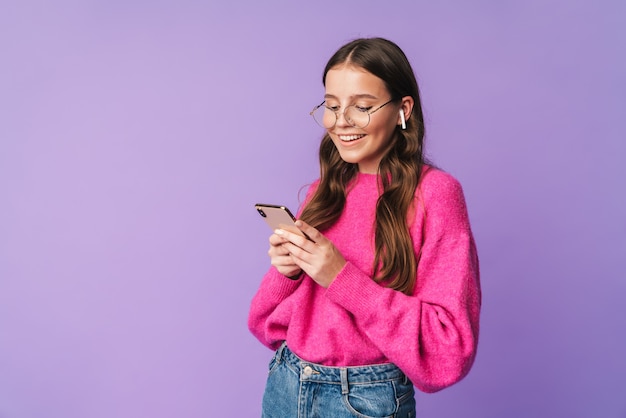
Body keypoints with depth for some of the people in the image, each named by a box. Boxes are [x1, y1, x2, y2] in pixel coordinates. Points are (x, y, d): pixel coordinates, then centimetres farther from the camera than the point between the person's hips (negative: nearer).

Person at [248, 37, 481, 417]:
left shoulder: (434, 193, -13)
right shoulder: (326, 190, 1)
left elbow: (450, 348, -17)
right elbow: (268, 324, 5)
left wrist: (344, 279, -23)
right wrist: (287, 271, -15)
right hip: (285, 386, 5)